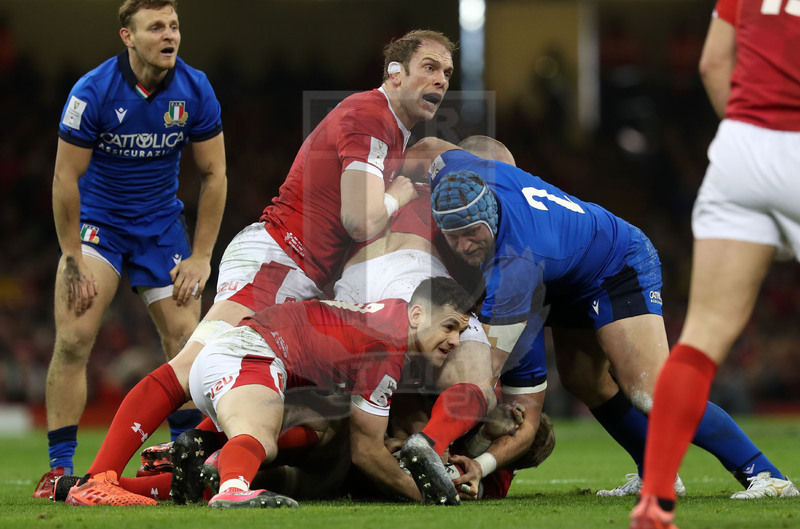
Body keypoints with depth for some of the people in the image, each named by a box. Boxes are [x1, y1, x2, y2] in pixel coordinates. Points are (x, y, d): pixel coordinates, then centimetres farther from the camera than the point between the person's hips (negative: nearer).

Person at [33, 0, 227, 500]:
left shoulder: (194, 90, -10)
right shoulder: (92, 93, -20)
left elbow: (214, 174, -1)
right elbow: (66, 180, -14)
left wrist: (201, 256, -3)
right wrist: (74, 262, -15)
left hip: (161, 224, 3)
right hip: (96, 220, -3)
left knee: (186, 341, -5)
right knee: (73, 340, -14)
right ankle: (60, 468, -8)